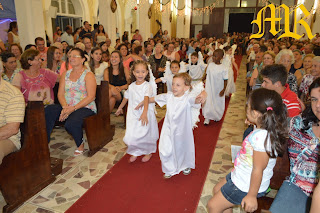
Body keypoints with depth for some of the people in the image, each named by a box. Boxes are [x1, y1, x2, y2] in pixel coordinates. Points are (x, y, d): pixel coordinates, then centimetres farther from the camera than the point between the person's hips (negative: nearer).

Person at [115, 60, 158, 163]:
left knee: (146, 134, 3)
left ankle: (148, 152, 31)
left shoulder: (147, 86, -11)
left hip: (146, 115, -4)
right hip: (133, 115, 4)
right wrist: (120, 108, 36)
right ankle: (135, 152, 25)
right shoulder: (131, 86, 7)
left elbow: (146, 99, -28)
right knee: (131, 134, -1)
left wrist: (144, 113, -42)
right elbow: (126, 97, 23)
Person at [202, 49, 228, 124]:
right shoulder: (210, 65, -3)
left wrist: (223, 90, -14)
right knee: (208, 102, -1)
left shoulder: (224, 68, -14)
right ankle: (207, 118, 11)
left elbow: (225, 80, -10)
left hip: (218, 89, -2)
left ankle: (217, 116, 38)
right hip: (209, 88, 2)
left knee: (218, 103, 13)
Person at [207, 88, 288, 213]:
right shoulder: (265, 131, -7)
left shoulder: (261, 137, -36)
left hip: (246, 186, -9)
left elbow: (258, 169, -28)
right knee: (217, 190, 26)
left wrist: (251, 195, -19)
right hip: (240, 176, 9)